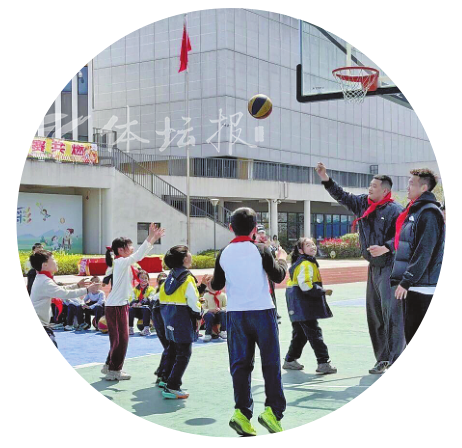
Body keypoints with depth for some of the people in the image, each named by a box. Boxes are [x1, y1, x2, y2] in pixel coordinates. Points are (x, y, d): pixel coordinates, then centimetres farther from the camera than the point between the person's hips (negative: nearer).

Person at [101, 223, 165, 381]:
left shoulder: (125, 263, 11)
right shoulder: (121, 262, -15)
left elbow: (140, 255, 15)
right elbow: (138, 256, -26)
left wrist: (153, 238, 8)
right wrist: (150, 238, -24)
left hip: (120, 305, 9)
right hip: (116, 306, -9)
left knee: (119, 338, 17)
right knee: (120, 338, -3)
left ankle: (109, 366, 28)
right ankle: (114, 371, 5)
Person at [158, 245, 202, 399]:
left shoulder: (172, 274, 10)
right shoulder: (187, 277, -15)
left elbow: (163, 294, 13)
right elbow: (192, 299, -18)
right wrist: (198, 316, -5)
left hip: (168, 313, 9)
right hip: (182, 316, -9)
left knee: (172, 349, 24)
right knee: (184, 353, -5)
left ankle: (165, 378, 36)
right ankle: (172, 387, -11)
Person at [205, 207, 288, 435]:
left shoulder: (224, 253, 3)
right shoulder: (260, 249, -7)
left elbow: (217, 285, 12)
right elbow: (278, 276, 1)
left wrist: (210, 282, 34)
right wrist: (282, 259, 19)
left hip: (235, 313, 3)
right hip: (262, 311, -3)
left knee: (240, 363, 7)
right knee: (271, 362, 5)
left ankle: (241, 411, -2)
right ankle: (272, 410, -2)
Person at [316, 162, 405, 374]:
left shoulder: (395, 210, -10)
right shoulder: (363, 203, 11)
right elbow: (342, 196, 21)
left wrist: (385, 248, -30)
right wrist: (325, 179, 15)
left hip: (389, 267, -8)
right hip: (374, 267, 8)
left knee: (392, 313, -11)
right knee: (374, 314, 11)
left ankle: (395, 360, -8)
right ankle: (383, 359, 19)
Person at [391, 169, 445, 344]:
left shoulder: (429, 213, -13)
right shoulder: (414, 211, 17)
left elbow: (424, 253, -19)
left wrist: (406, 282, -19)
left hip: (422, 287, -9)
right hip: (414, 285, 9)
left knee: (415, 334, -7)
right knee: (410, 332, 13)